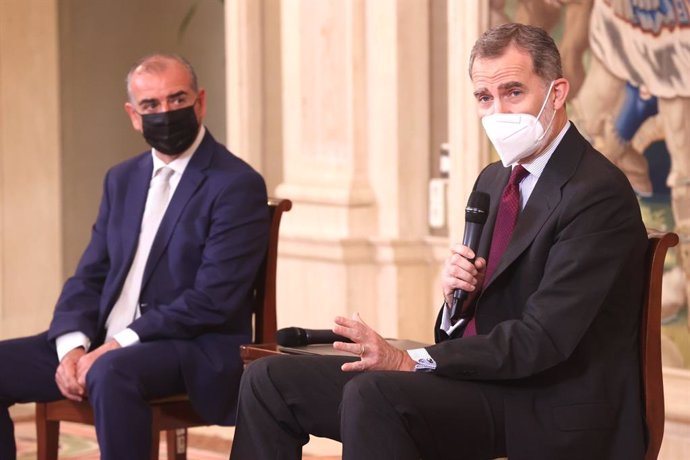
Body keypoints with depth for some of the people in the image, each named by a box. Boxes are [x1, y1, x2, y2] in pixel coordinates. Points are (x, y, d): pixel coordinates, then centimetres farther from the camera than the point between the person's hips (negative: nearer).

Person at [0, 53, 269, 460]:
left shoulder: (237, 185, -8)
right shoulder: (122, 180, 16)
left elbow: (212, 300, -16)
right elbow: (88, 277, 14)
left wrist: (118, 345, -20)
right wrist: (73, 346, -7)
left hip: (195, 350, -7)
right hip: (106, 343, 7)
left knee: (111, 372, -37)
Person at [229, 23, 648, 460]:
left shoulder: (599, 194, -13)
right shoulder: (494, 180, 17)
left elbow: (542, 338, -20)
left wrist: (412, 360, -21)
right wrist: (457, 293, -3)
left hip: (542, 408, -9)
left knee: (371, 394, -33)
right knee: (269, 380, 0)